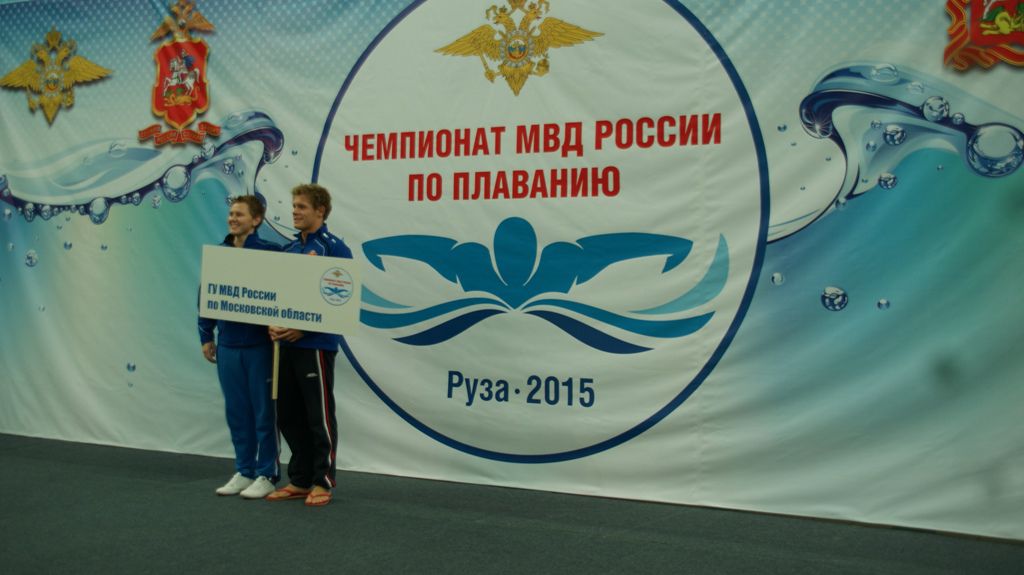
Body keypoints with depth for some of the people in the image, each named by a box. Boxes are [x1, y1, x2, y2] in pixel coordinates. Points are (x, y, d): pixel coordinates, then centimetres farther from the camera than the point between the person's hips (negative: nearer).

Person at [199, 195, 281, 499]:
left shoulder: (269, 253, -8)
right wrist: (206, 336, 11)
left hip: (259, 345, -5)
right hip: (227, 346, 5)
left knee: (264, 411, 4)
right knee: (236, 411, 12)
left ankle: (266, 475, 14)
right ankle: (244, 471, 25)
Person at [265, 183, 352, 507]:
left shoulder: (334, 248, -8)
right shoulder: (289, 249, 14)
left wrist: (304, 328, -17)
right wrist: (274, 324, -1)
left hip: (315, 345, -7)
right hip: (286, 345, 8)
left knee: (319, 416, 0)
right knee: (288, 416, 12)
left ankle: (323, 482, 12)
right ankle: (300, 480, 23)